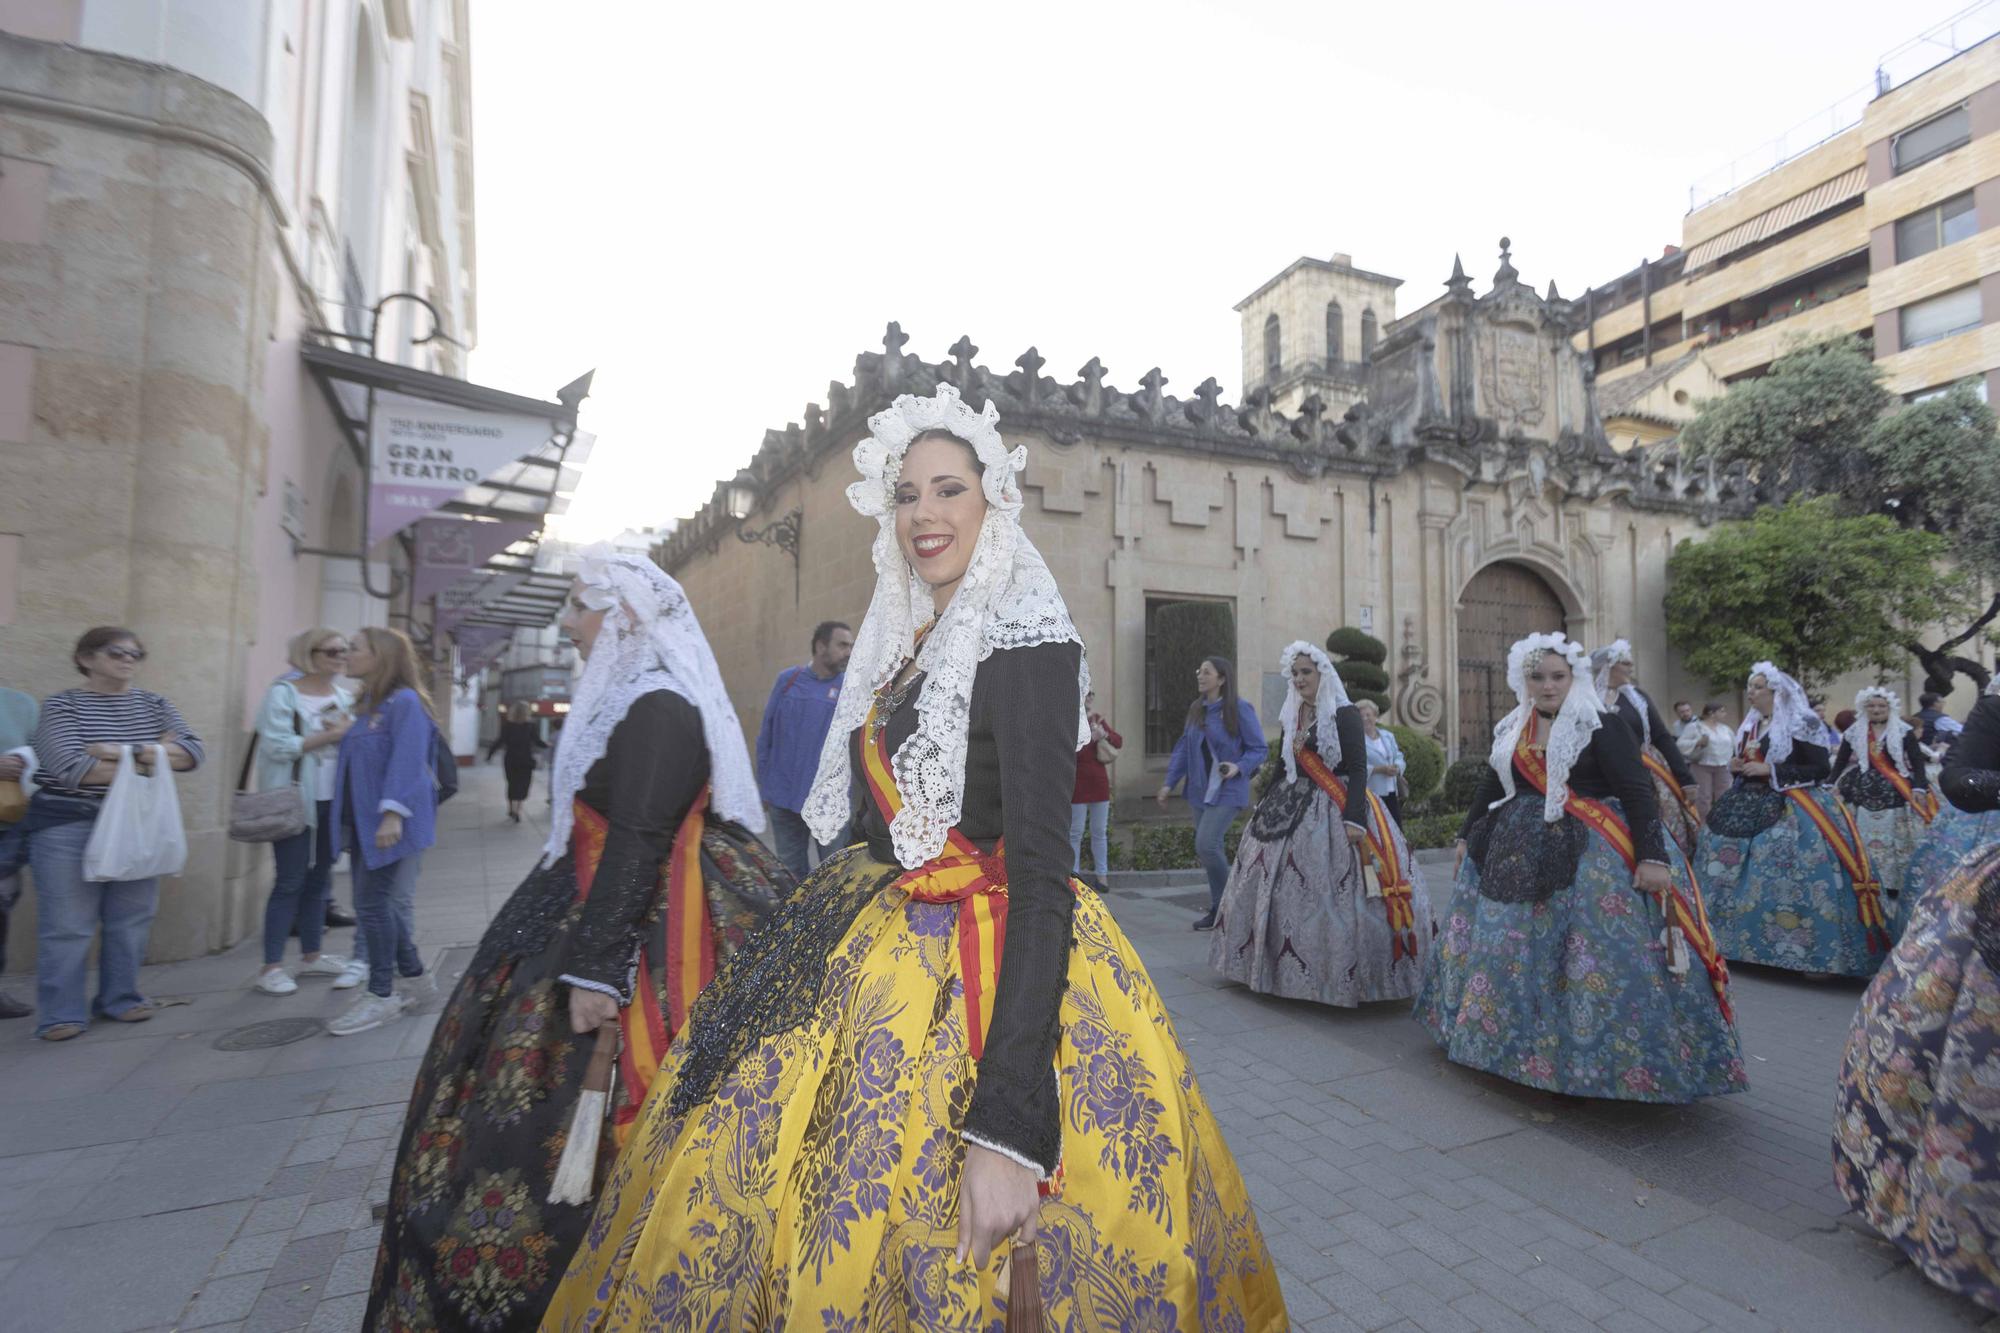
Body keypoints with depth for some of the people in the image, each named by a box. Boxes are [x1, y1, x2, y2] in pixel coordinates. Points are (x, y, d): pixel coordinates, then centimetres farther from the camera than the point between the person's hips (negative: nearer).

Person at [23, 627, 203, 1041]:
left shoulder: (155, 704, 7)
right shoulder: (62, 706, -5)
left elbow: (192, 749, -6)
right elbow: (73, 768, -18)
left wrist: (127, 752, -20)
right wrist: (151, 759, -14)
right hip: (69, 825, -4)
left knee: (132, 919, 8)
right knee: (68, 924, -1)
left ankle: (120, 999, 21)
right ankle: (61, 1014, 9)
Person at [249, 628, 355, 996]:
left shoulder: (343, 695, 11)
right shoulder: (284, 692, -8)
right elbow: (277, 746, -17)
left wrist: (350, 730, -9)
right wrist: (331, 735, -17)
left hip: (330, 800, 6)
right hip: (294, 800, -6)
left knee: (319, 878, 13)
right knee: (290, 881, -4)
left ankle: (311, 956, 24)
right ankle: (271, 968, 4)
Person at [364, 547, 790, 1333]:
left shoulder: (656, 708, -20)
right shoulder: (634, 698, 12)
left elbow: (638, 846, -26)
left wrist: (594, 968, -26)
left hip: (636, 932, -10)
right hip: (608, 910, 10)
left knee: (563, 1116, 1)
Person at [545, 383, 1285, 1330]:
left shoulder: (1025, 642, -16)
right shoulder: (909, 641, 10)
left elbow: (1042, 874, -24)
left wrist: (1009, 1127, -30)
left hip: (982, 978, -8)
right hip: (877, 953, 8)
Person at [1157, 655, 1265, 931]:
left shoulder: (1240, 709, -10)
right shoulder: (1196, 709, 8)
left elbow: (1259, 749, -6)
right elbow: (1183, 747, 12)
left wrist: (1239, 767, -24)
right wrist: (1169, 783, 7)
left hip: (1227, 791, -6)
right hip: (1200, 791, 6)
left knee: (1206, 845, -16)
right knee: (1212, 849, 11)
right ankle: (1218, 909, 24)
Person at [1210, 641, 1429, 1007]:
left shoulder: (1345, 714, -7)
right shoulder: (1293, 716, 12)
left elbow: (1358, 769, -12)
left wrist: (1354, 818, -21)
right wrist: (1265, 804, 20)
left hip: (1335, 813, -6)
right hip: (1292, 810, 7)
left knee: (1338, 895, -9)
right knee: (1286, 892, 7)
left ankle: (1343, 976, 3)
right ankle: (1291, 968, 20)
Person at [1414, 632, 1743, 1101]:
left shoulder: (1602, 726, -6)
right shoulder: (1512, 729, 10)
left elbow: (1639, 793, -11)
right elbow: (1490, 787, 19)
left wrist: (1653, 857, -19)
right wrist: (1466, 837, 23)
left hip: (1588, 859, -6)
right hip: (1517, 857, 6)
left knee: (1595, 962, -8)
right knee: (1503, 950, 10)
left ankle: (1594, 1059, 7)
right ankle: (1518, 1042, 27)